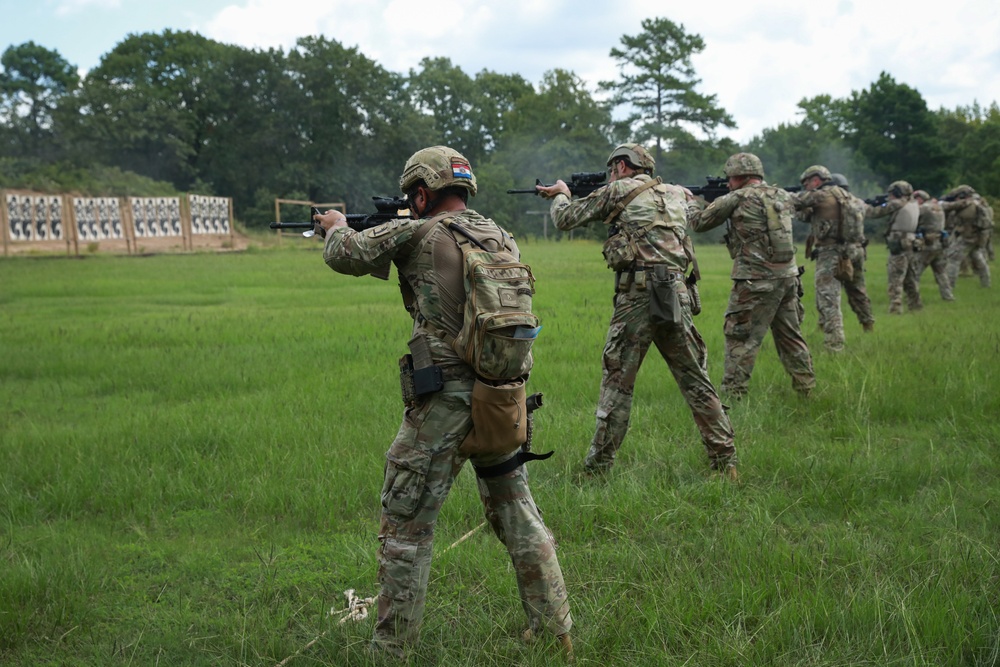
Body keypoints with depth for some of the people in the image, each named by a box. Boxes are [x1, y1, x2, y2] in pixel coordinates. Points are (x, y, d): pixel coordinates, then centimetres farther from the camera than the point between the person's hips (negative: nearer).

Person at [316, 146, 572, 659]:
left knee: (407, 526, 4)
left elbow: (344, 255, -3)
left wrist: (338, 227, 17)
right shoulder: (500, 237, 10)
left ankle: (391, 649, 9)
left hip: (444, 400, -6)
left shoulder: (418, 235, -7)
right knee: (515, 511, 18)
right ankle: (554, 629, 24)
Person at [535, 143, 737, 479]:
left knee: (617, 383, 3)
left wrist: (561, 194, 32)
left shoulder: (618, 191, 4)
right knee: (696, 381, 9)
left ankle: (597, 467, 7)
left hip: (637, 298, -4)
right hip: (677, 296, 4)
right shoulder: (675, 194, 18)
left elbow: (565, 219, 8)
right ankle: (725, 462, 8)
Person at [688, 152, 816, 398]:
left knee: (740, 339, 0)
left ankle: (732, 394, -1)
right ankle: (807, 389, 21)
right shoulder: (782, 196, 11)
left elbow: (700, 222, 3)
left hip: (756, 282, -6)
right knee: (790, 336, 16)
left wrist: (691, 205, 24)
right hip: (788, 276, 6)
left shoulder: (737, 198, -6)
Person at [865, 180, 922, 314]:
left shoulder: (896, 204, -10)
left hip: (898, 248, -7)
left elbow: (874, 213, -4)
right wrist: (886, 203, 15)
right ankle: (915, 305, 25)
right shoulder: (914, 204, 10)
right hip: (912, 246, 7)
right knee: (911, 279, 18)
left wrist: (865, 206, 15)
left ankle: (895, 308, -13)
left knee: (895, 279, -7)